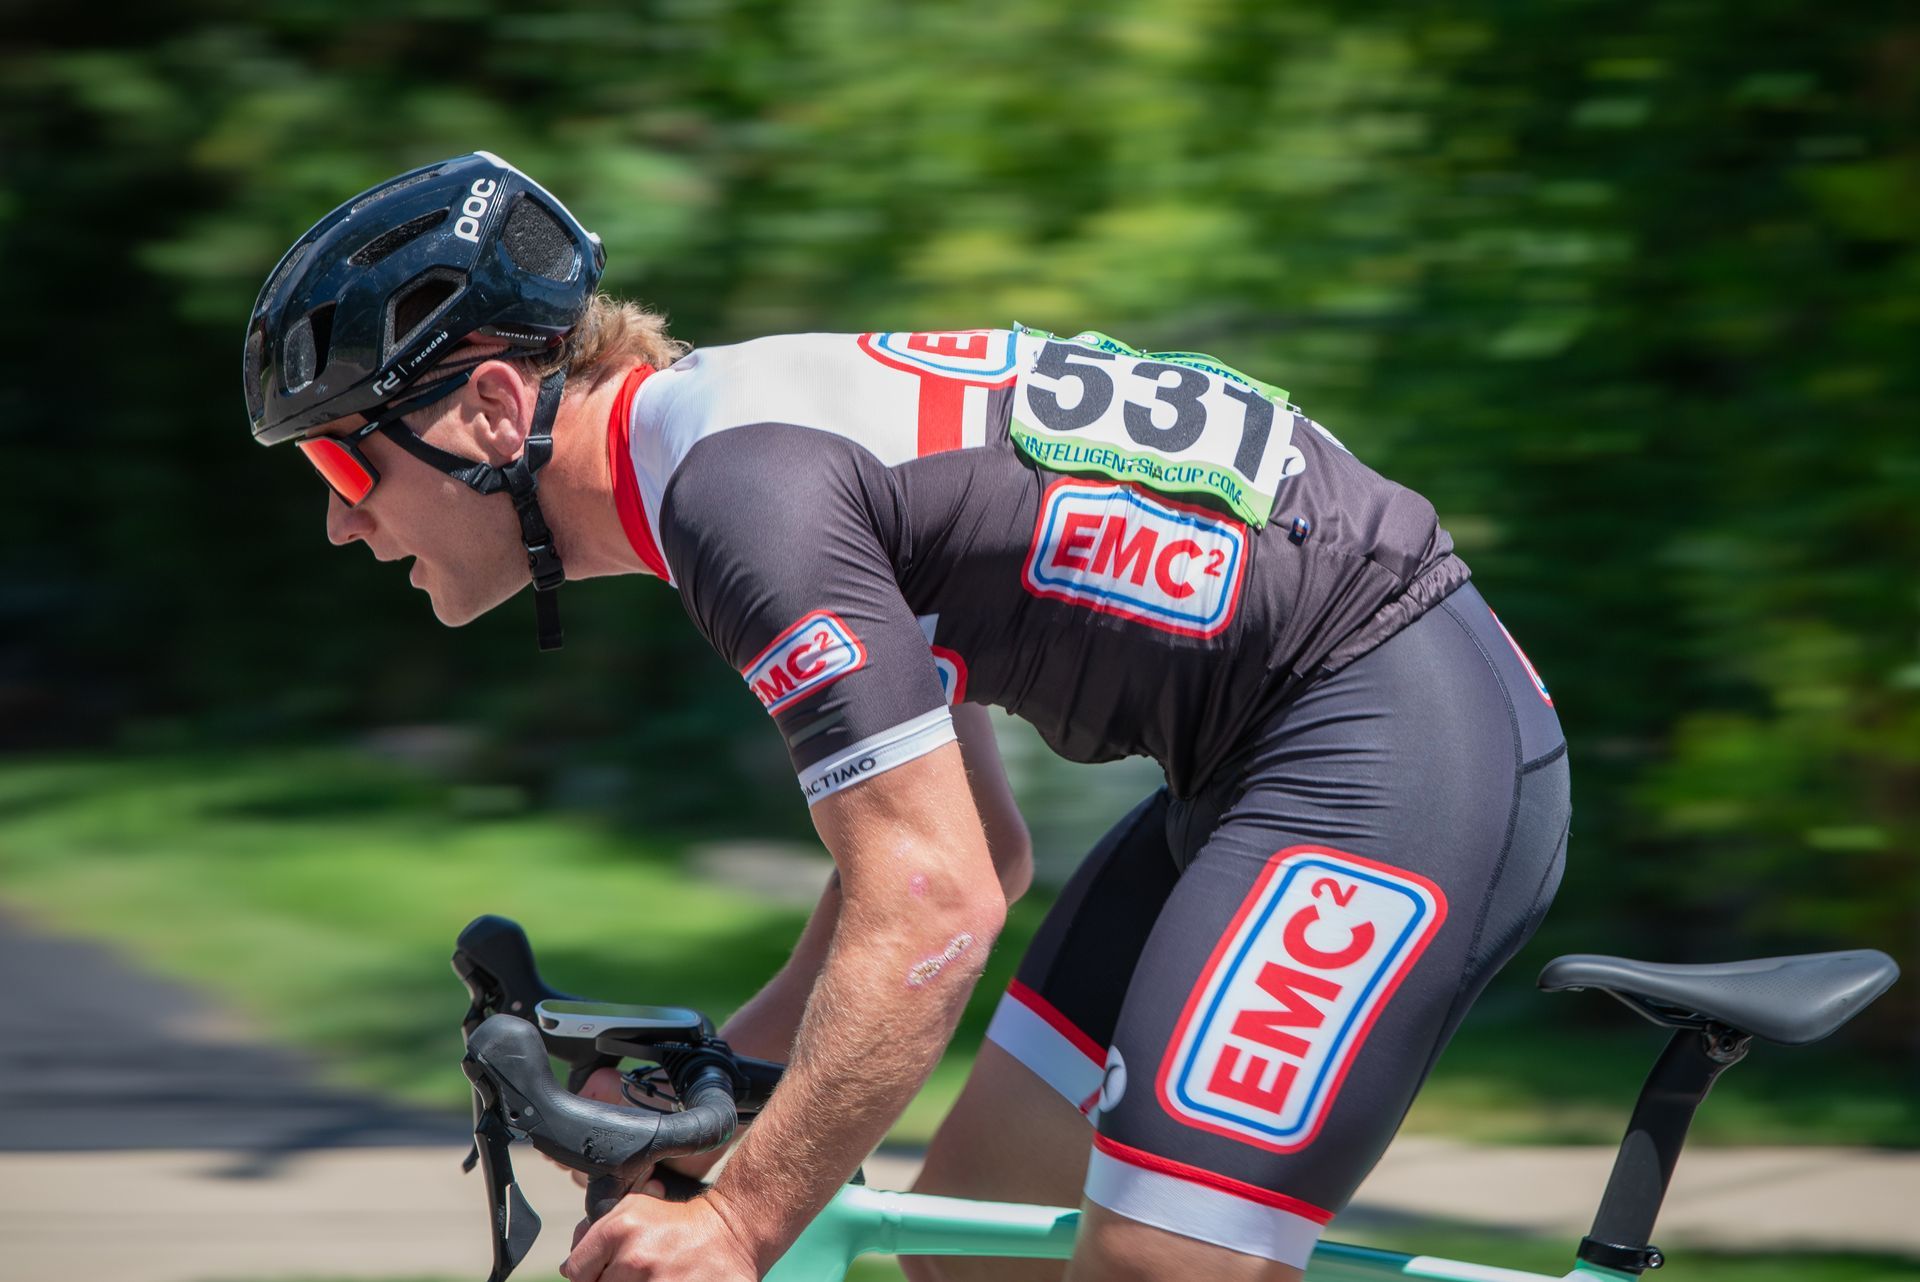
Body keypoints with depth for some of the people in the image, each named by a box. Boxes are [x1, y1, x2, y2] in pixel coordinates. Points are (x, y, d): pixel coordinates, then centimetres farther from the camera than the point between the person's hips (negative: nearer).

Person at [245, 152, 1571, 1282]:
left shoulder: (742, 482, -19)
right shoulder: (743, 427, 13)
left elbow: (932, 914, -24)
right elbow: (970, 846, 21)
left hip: (1395, 749, -11)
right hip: (1253, 764, 11)